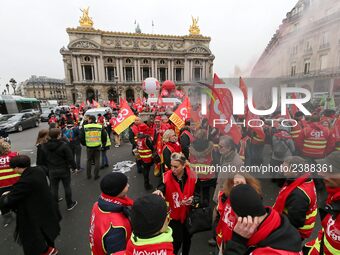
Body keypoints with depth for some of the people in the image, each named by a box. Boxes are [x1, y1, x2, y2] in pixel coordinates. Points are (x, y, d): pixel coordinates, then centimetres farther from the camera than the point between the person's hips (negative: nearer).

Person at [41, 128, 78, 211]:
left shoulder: (44, 146, -3)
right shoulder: (64, 145, -20)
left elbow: (43, 160, 7)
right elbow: (70, 158, -17)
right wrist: (74, 166, -2)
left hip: (52, 171, 4)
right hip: (64, 170, -4)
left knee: (54, 189, 16)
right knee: (67, 187, 12)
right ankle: (70, 204, 26)